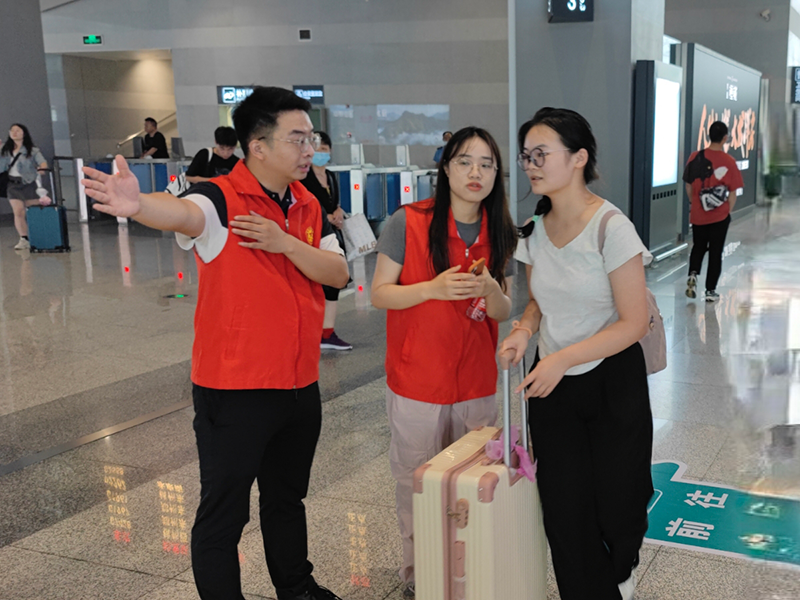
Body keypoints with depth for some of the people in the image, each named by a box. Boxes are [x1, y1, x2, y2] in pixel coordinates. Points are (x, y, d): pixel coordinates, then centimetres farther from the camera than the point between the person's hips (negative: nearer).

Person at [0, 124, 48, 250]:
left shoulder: (32, 151, -1)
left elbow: (43, 163, -14)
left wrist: (41, 169, -35)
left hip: (29, 184, -4)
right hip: (13, 185, 4)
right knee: (18, 212, -3)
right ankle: (24, 239, -2)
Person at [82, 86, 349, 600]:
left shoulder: (309, 206, 7)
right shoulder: (222, 200, -16)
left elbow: (338, 273, -1)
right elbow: (182, 212, -38)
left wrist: (284, 242, -17)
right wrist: (138, 205, -60)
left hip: (300, 385, 7)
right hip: (233, 390, -7)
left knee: (288, 499, 25)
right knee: (224, 513, 6)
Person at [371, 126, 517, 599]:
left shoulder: (500, 234, 2)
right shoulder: (408, 223, -10)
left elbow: (503, 313, 5)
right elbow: (379, 293, -9)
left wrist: (489, 289, -18)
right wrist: (434, 287, -24)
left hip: (477, 383, 4)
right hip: (417, 382, -3)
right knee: (418, 484, 9)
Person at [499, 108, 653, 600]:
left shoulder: (611, 228, -18)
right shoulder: (535, 229, 1)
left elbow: (634, 322, -17)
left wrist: (562, 358, -25)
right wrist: (524, 330, -7)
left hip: (612, 383, -4)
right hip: (551, 388, 5)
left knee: (616, 509, 8)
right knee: (565, 517, 3)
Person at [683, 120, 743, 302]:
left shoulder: (695, 157, -5)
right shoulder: (729, 161, -11)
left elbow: (689, 186, 3)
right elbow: (733, 193, -7)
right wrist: (728, 211, 8)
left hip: (698, 214, 2)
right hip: (720, 216, -2)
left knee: (698, 247, 20)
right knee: (715, 252, 9)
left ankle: (693, 275, -3)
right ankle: (710, 291, 13)